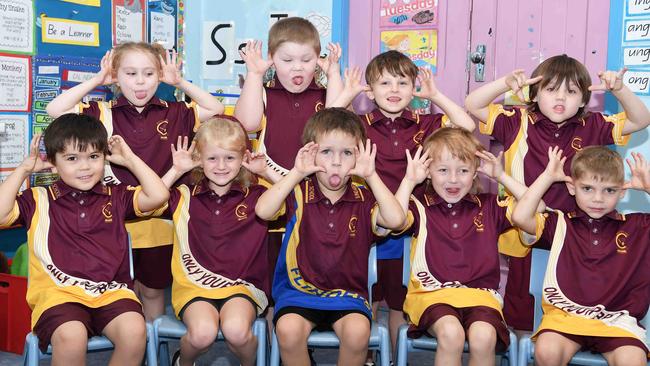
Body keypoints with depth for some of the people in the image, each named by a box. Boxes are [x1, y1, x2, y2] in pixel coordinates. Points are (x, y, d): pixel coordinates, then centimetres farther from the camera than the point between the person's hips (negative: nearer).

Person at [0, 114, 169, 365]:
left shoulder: (116, 197, 17)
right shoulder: (39, 200, 14)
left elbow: (158, 196, 4)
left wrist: (130, 159, 12)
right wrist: (24, 169, 5)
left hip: (111, 290, 2)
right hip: (58, 292, -1)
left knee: (134, 331, -30)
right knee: (71, 336, -34)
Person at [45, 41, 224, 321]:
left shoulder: (173, 114, 2)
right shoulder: (103, 114, -3)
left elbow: (216, 109, 3)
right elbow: (55, 110, -10)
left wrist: (180, 82, -2)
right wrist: (96, 80, -8)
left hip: (159, 223, 2)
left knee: (153, 290, 18)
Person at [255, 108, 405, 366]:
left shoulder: (363, 200, 3)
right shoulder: (299, 194, 0)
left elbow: (396, 219, -16)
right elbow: (263, 211, -18)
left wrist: (371, 176, -14)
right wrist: (296, 173, -16)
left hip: (348, 293, 1)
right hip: (299, 289, 0)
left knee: (358, 331, -29)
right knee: (288, 329, -30)